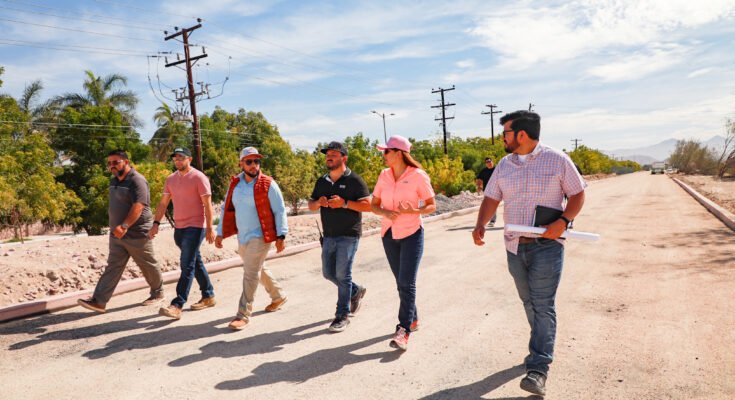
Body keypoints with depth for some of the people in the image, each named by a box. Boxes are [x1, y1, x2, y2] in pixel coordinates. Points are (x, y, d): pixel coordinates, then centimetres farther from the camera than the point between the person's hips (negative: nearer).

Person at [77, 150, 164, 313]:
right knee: (113, 267, 3)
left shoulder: (137, 181, -16)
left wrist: (124, 226, -36)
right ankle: (99, 301, 0)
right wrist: (114, 226, 20)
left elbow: (138, 206, -27)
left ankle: (157, 293, 25)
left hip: (136, 234, -8)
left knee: (149, 266, 7)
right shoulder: (114, 181, 13)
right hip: (117, 234, 8)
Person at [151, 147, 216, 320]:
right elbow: (163, 203, 13)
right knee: (195, 263, 14)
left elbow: (207, 204, -11)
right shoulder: (171, 179, 11)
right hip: (179, 228, 7)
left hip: (195, 227, -7)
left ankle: (177, 305, -12)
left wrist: (210, 228, -14)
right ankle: (208, 296, 26)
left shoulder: (199, 177, -8)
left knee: (187, 265, -11)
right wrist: (156, 223, 3)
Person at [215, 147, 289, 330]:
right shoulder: (234, 184, 5)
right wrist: (220, 233, 6)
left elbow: (280, 211, -10)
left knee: (250, 274, -7)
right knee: (259, 269, 20)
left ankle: (243, 315, 2)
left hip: (260, 236, -7)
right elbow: (227, 210, 10)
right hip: (242, 237, 7)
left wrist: (281, 236, -14)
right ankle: (279, 296, 41)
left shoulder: (268, 184, -11)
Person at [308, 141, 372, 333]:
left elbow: (368, 205, -12)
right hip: (329, 236, 7)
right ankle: (356, 291, 37)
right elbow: (311, 205, 16)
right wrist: (318, 202, -8)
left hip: (348, 235, -7)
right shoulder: (322, 182, 11)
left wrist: (344, 203, -22)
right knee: (328, 273, 12)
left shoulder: (354, 180, -7)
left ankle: (342, 315, 6)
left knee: (342, 275, -6)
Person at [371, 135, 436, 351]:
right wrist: (385, 212, -16)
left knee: (407, 282, -11)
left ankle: (403, 330, -8)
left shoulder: (418, 176, -11)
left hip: (412, 234, -5)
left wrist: (412, 210, -23)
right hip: (389, 234, 5)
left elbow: (431, 206, -5)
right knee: (401, 282, 14)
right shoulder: (384, 175, 2)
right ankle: (413, 319, 32)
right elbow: (373, 205, 6)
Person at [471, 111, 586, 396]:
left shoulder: (557, 160, -6)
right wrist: (480, 225, -11)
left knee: (543, 305, -7)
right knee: (529, 303, 15)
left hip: (547, 245, -5)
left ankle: (538, 369, -3)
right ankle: (542, 348, 34)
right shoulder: (504, 164, 7)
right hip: (514, 245, 5)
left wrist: (564, 221, -17)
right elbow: (491, 198, 7)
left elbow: (578, 194, 0)